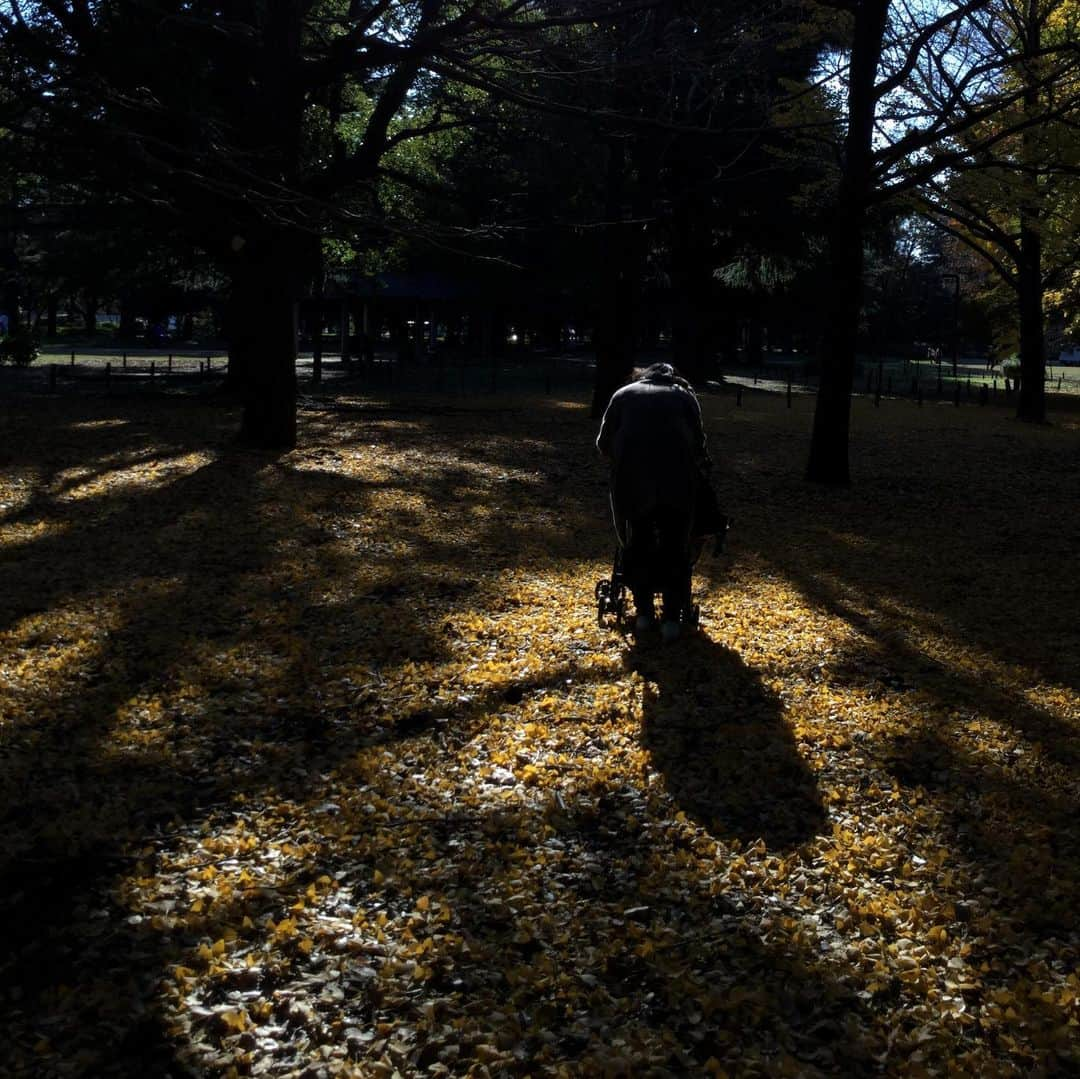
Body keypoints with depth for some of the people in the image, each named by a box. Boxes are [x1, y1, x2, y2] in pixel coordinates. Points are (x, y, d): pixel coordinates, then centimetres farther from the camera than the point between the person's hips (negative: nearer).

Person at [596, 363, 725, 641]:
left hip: (632, 480, 1)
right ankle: (672, 618, 6)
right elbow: (698, 443, 14)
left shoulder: (624, 394, 22)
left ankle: (643, 612, 20)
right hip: (676, 479, -1)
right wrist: (702, 471, 30)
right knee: (676, 548, 8)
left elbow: (604, 443, 19)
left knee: (638, 545, 16)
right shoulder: (684, 395, 21)